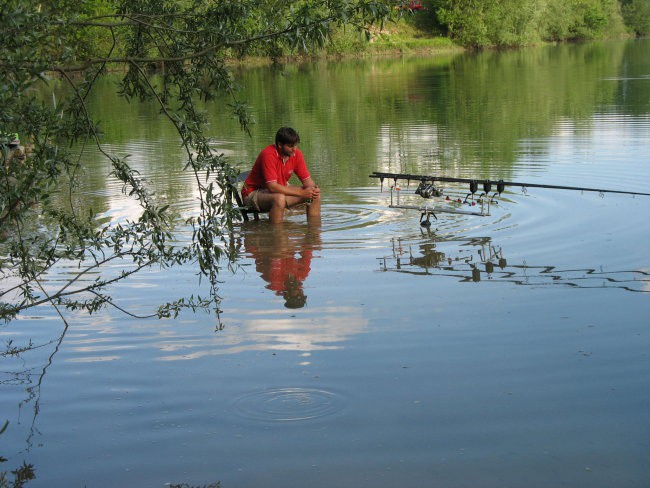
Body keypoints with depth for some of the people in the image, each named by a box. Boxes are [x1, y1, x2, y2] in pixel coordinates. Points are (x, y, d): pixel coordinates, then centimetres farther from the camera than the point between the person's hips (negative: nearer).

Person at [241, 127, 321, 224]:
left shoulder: (296, 154, -7)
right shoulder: (268, 154, -27)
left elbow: (307, 179, 0)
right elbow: (272, 187, -34)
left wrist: (314, 189, -25)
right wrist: (301, 192, -35)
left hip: (280, 190, 8)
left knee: (315, 195, -5)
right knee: (279, 198, -40)